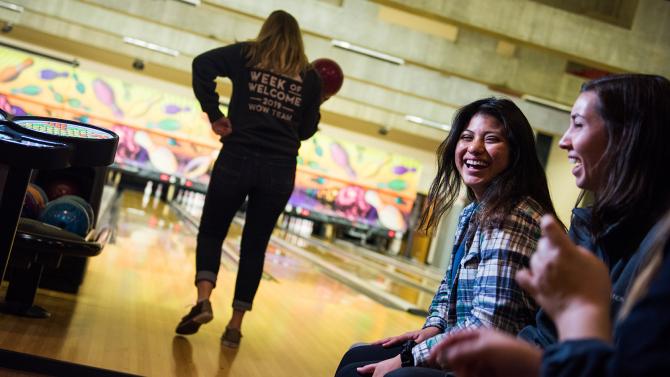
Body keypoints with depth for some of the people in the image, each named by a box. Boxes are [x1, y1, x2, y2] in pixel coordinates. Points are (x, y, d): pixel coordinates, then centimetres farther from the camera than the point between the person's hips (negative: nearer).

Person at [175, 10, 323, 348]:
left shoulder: (247, 54, 6)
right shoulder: (309, 76, 8)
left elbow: (202, 64, -8)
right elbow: (306, 130, 7)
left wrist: (214, 114, -6)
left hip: (238, 159, -1)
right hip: (280, 171, 2)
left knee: (211, 232, 13)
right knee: (255, 246, 10)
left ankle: (202, 302, -8)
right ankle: (235, 326, 12)